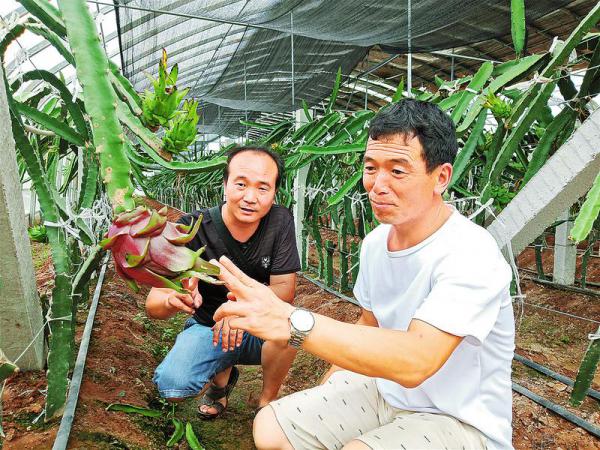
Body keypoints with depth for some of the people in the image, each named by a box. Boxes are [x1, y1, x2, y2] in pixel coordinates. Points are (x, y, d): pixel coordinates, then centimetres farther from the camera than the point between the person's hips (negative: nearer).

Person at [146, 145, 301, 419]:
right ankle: (223, 375, 11)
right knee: (171, 385, -26)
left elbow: (284, 290, -17)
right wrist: (173, 300, -46)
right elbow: (152, 305, -21)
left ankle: (266, 401, -4)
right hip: (207, 326, 0)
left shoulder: (280, 221, -16)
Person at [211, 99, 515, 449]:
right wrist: (326, 393, 5)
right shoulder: (375, 242, -2)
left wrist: (291, 321, -46)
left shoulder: (471, 255, -27)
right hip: (385, 392, 6)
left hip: (459, 421, -6)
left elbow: (414, 361, -39)